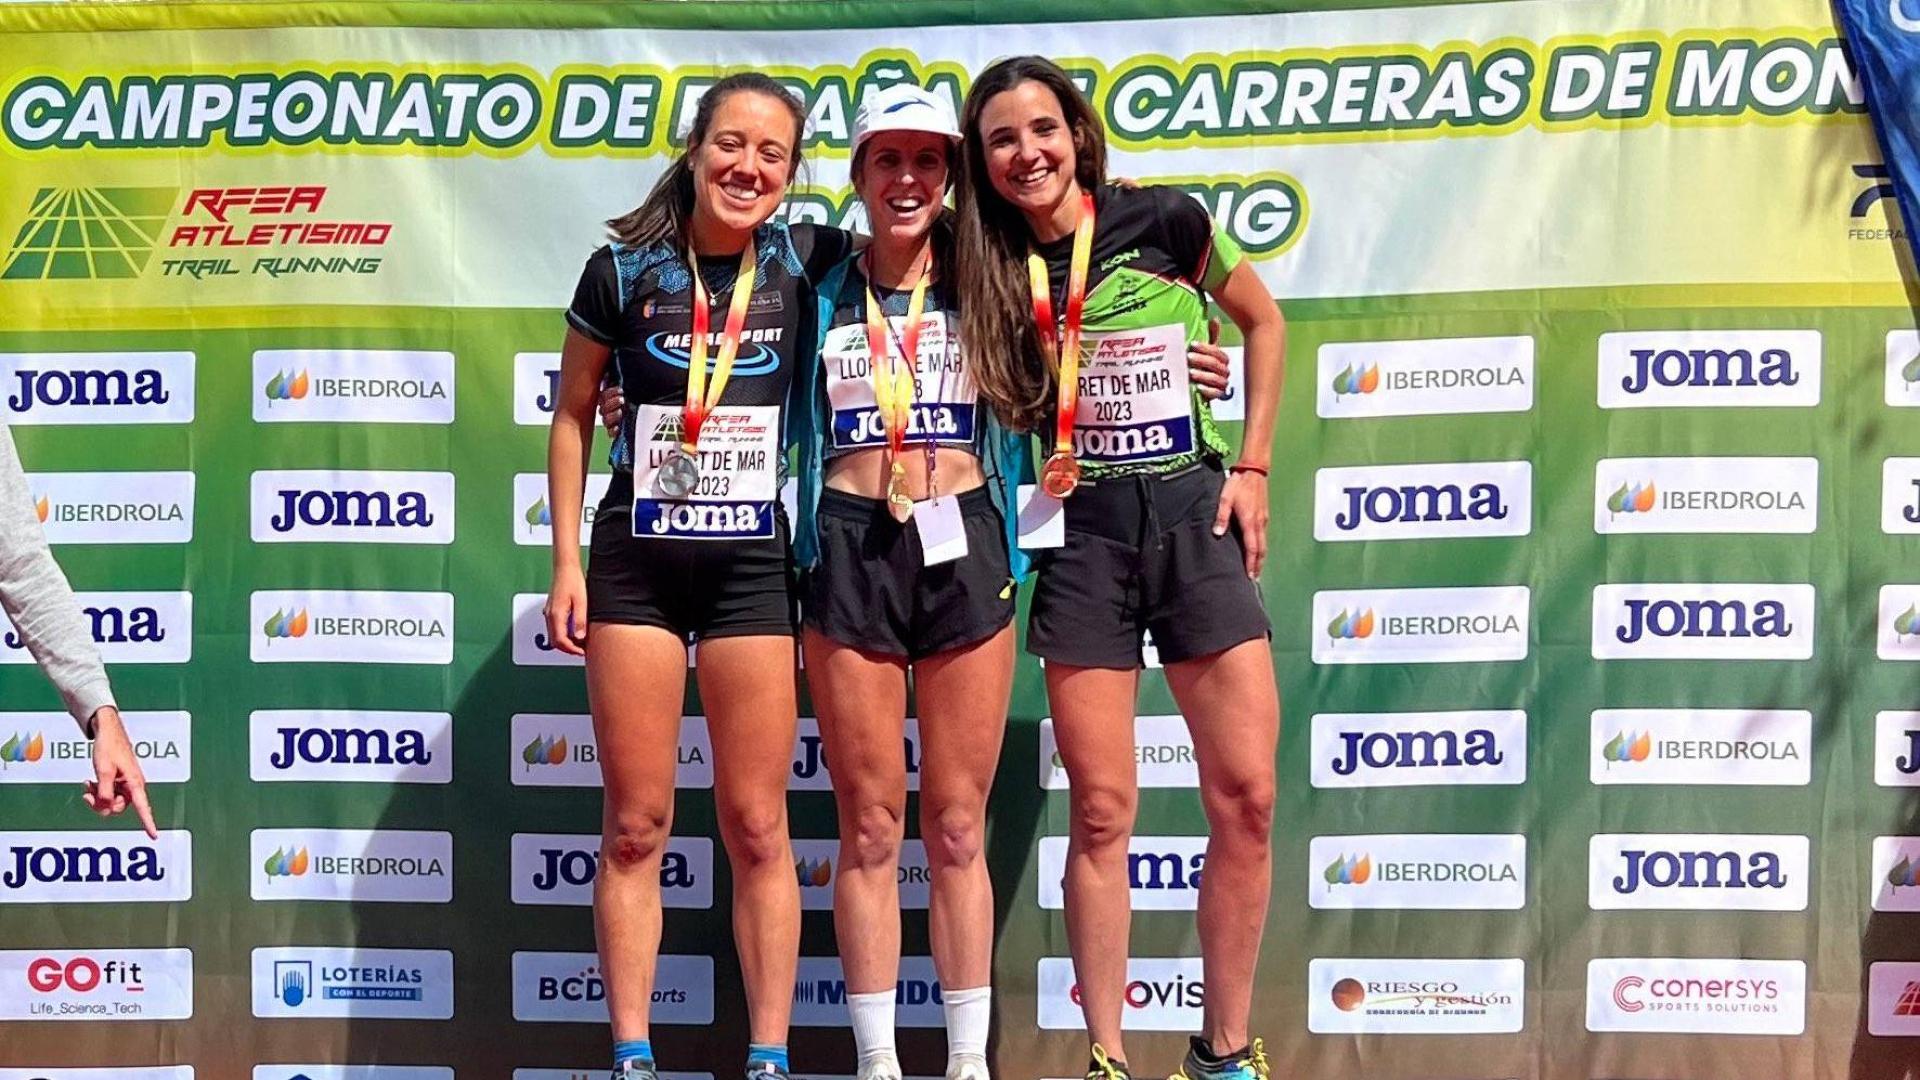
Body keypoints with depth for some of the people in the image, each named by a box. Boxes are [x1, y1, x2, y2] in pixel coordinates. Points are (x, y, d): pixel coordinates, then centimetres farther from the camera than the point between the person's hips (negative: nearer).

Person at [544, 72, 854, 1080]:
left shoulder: (802, 262, 0)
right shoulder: (625, 268, -2)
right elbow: (572, 417, 5)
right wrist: (566, 562, 1)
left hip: (751, 567, 0)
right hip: (635, 562, 0)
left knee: (756, 827, 5)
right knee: (635, 826, 4)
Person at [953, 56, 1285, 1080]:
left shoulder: (1163, 221, -2)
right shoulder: (988, 272, 2)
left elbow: (1263, 322, 11)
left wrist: (1252, 466, 4)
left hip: (1194, 516, 0)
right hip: (1080, 535, 0)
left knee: (1246, 795, -3)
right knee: (1102, 813, -1)